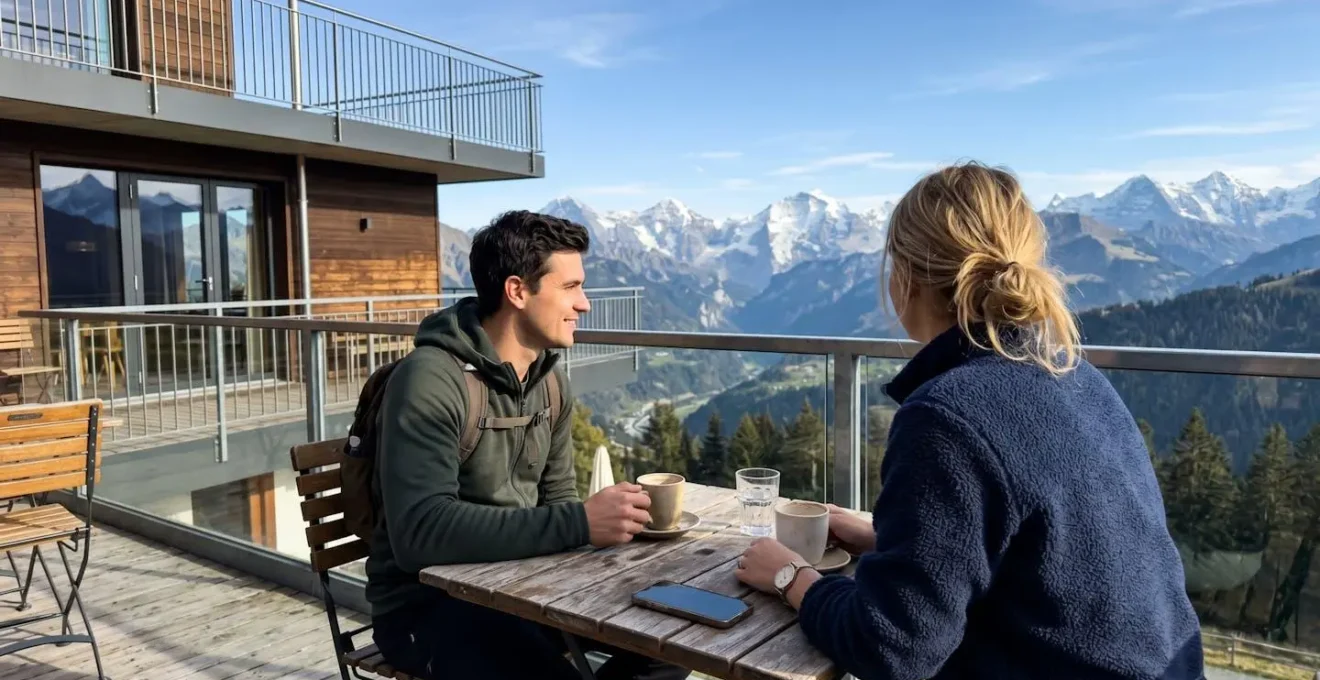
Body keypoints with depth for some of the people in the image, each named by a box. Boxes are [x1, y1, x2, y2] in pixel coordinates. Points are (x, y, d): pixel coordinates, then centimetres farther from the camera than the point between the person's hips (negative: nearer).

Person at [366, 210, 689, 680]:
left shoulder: (550, 377, 2)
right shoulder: (430, 380, -21)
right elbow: (420, 531, -31)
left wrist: (604, 521, -12)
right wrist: (579, 524, -34)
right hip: (427, 600, -6)